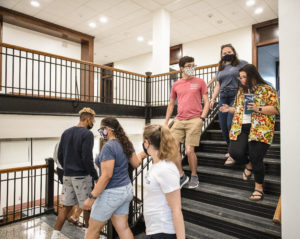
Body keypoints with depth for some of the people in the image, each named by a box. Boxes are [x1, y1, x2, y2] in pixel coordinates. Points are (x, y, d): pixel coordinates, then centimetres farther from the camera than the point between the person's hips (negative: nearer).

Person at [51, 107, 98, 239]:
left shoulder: (66, 133, 8)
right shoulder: (87, 134, -14)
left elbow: (60, 155, 11)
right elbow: (87, 158, -19)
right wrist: (95, 176, -11)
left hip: (67, 175, 7)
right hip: (82, 176, -7)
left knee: (66, 206, 15)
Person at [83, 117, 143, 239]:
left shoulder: (108, 147, -22)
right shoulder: (126, 143, 2)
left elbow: (106, 175, -26)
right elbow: (136, 164, 11)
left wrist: (91, 197, -21)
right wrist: (140, 156, 32)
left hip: (112, 193, -8)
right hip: (126, 189, 8)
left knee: (94, 229, 13)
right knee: (123, 227, 16)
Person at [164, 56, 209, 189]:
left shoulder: (200, 82, 6)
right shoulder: (176, 85, 13)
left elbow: (206, 102, 5)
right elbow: (171, 104, 18)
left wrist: (202, 118, -8)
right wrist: (166, 123, 14)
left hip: (194, 120, -3)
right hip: (179, 121, 4)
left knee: (189, 151, -6)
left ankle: (194, 177, 19)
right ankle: (182, 176, 15)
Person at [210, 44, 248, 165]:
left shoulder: (242, 64, 7)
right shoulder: (221, 68, 23)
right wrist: (213, 99, 14)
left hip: (236, 96, -5)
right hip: (223, 98, 6)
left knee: (231, 125, -14)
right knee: (223, 127, 3)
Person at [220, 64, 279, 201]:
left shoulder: (266, 89, 0)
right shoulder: (241, 91, 18)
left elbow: (276, 109, -5)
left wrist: (258, 109, -18)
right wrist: (230, 109, 5)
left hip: (260, 129, -5)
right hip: (241, 128, 5)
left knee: (256, 159, -4)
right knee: (235, 152, -12)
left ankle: (259, 188, 20)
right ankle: (249, 165, 24)